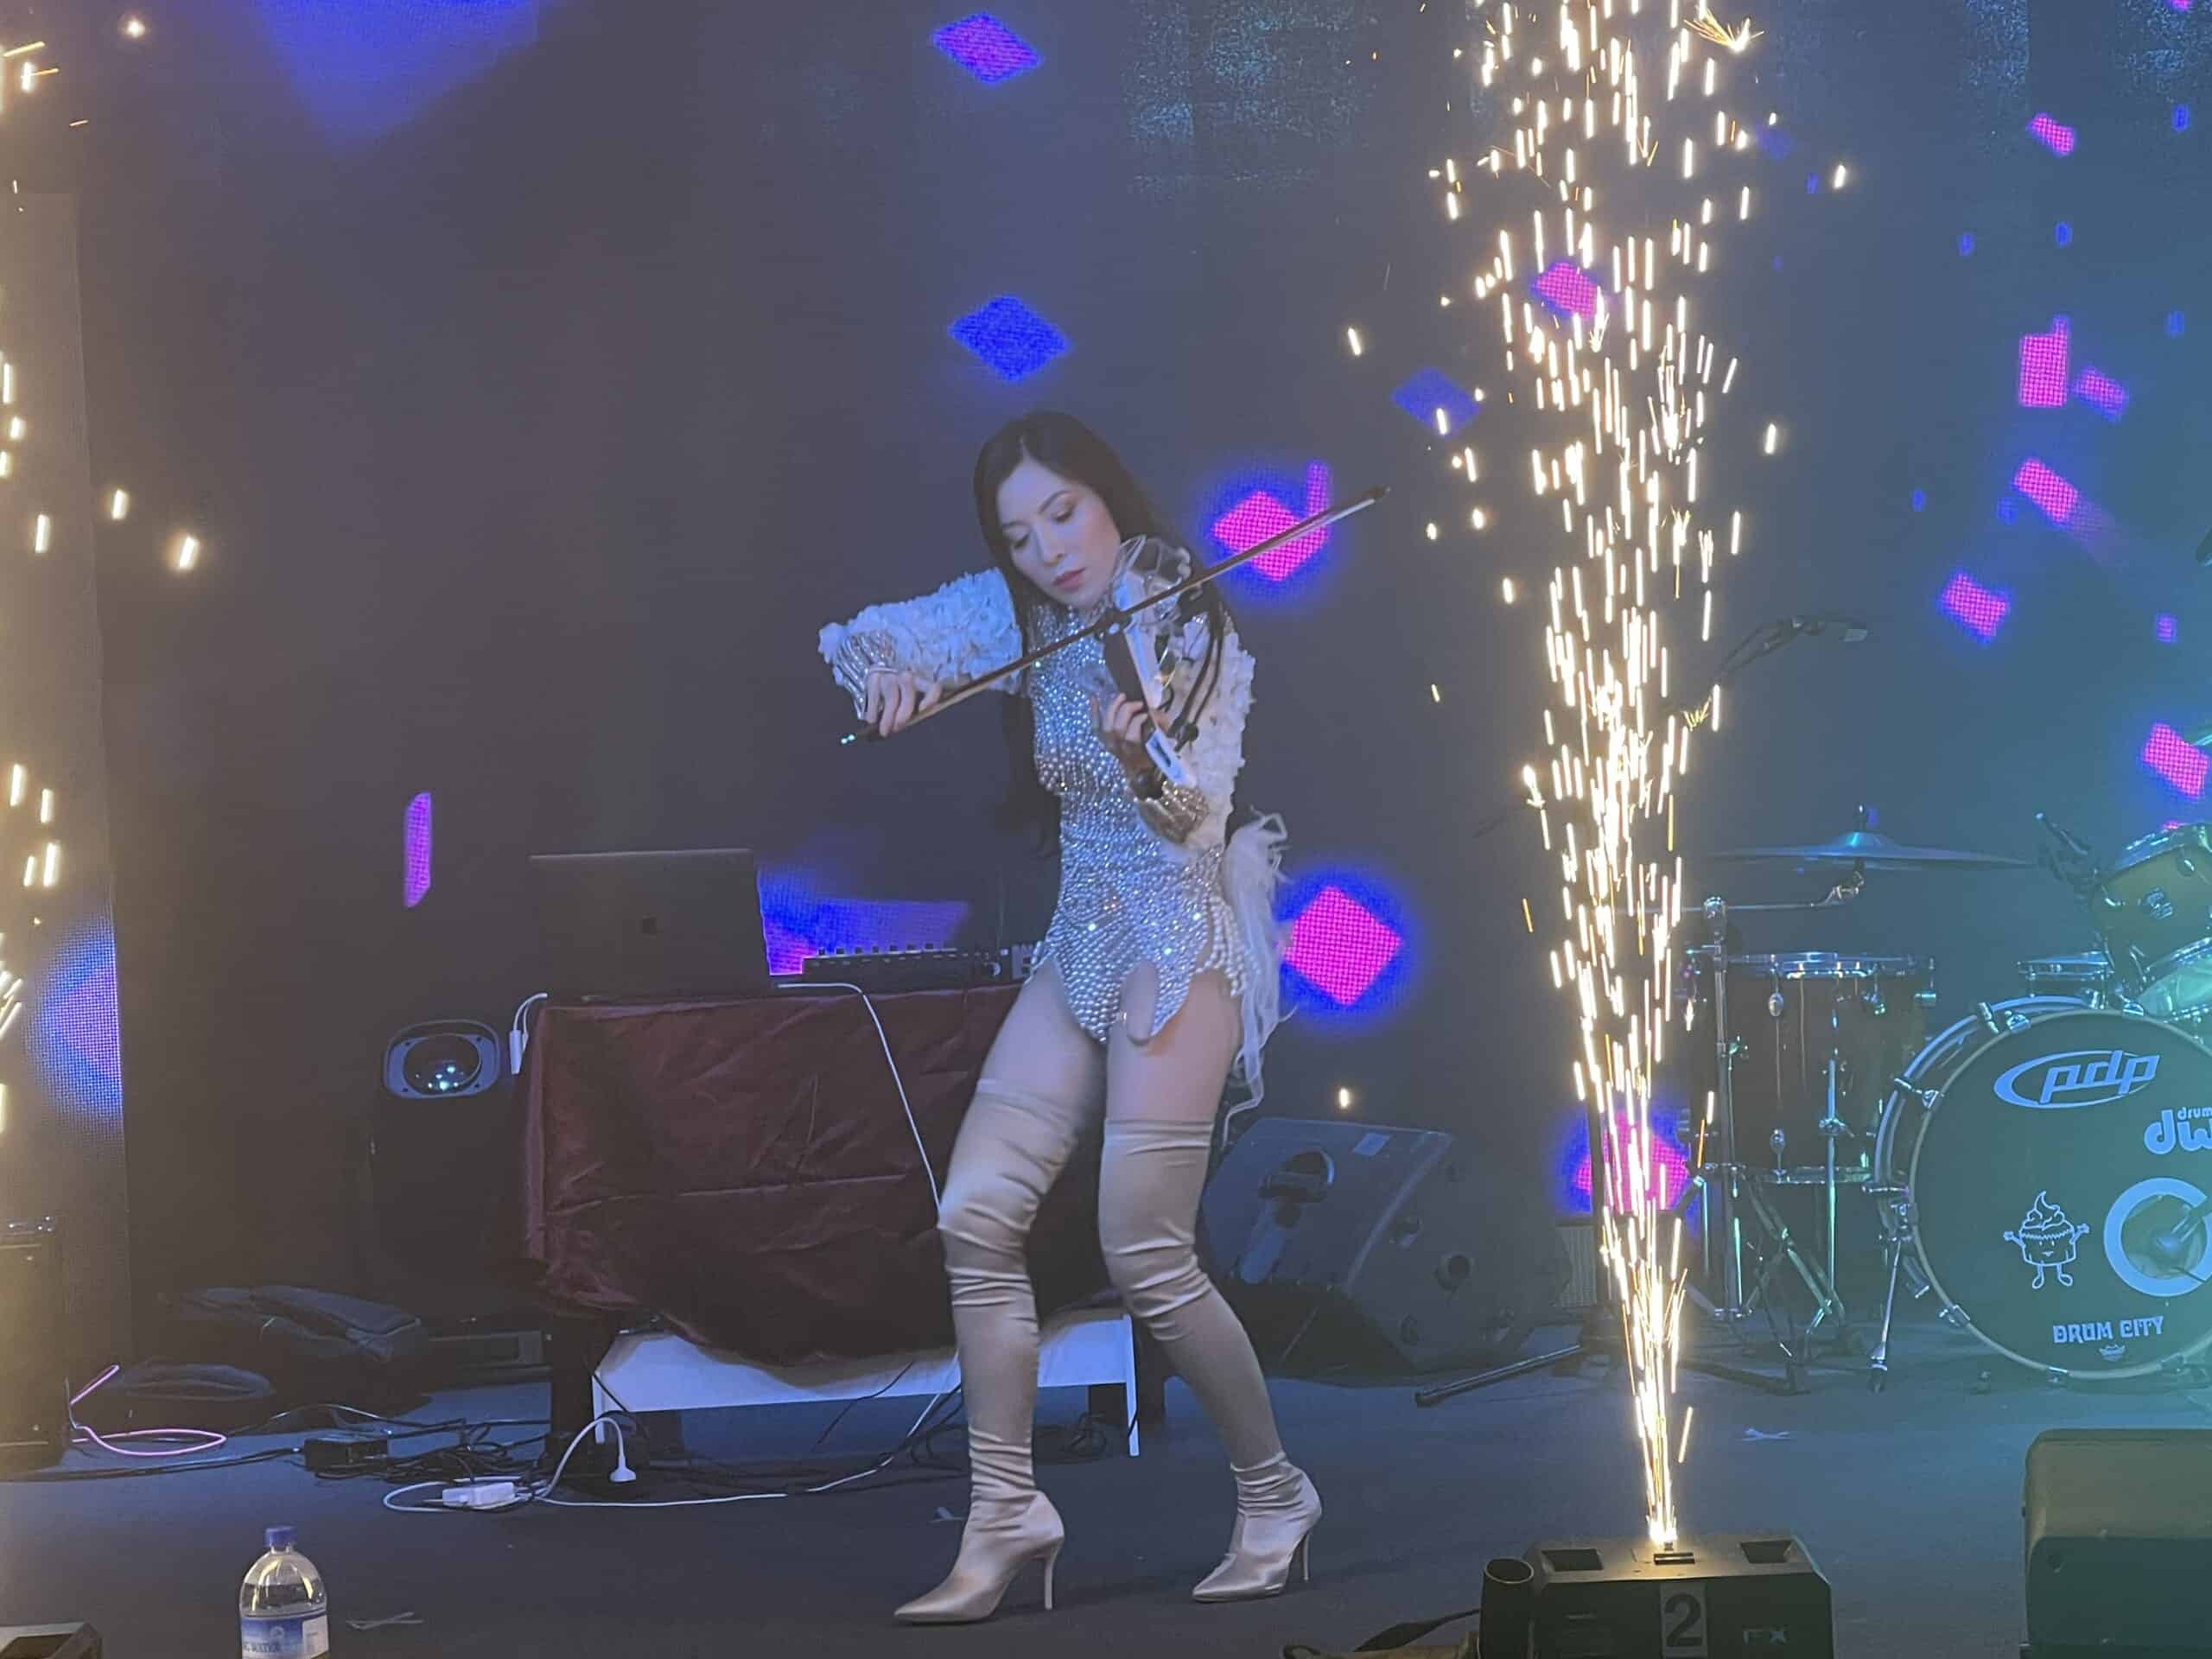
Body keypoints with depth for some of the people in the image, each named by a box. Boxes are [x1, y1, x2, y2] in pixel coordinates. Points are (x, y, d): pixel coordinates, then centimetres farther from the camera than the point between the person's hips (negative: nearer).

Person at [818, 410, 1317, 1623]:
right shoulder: (1015, 617, 5)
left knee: (1145, 1254, -10)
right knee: (975, 1215, -5)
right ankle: (1004, 1513, 3)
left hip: (1178, 941, -6)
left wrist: (1145, 763, -47)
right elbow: (856, 637, 5)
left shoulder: (1195, 635, -12)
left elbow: (1196, 816, -24)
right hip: (1078, 944, 7)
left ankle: (1274, 1493, 10)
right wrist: (884, 673, -19)